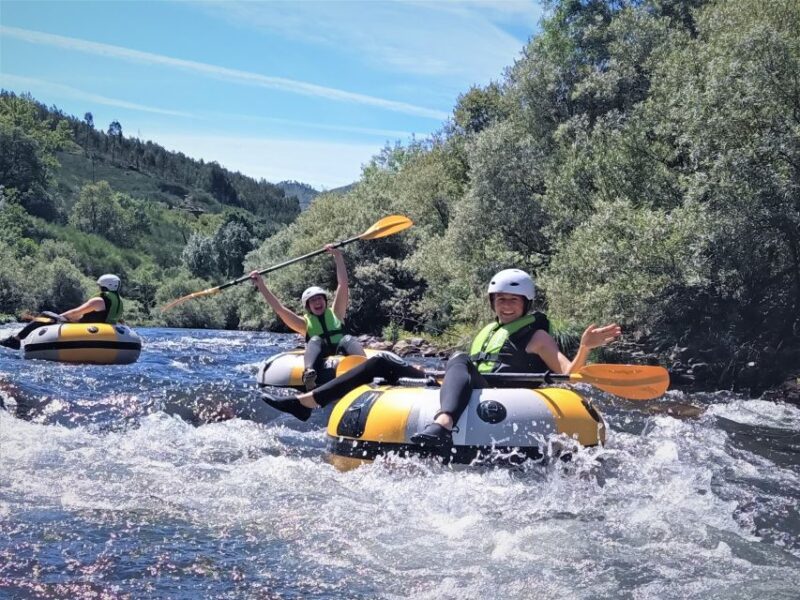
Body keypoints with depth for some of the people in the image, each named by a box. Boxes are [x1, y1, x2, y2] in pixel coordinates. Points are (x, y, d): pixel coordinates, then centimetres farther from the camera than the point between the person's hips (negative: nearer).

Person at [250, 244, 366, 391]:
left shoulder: (335, 313, 19)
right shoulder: (305, 323, 18)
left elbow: (343, 284, 12)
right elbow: (279, 308, 9)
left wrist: (338, 256, 5)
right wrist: (261, 285, 3)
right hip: (320, 361, 0)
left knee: (348, 340, -26)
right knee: (315, 340, -26)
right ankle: (309, 374, -52)